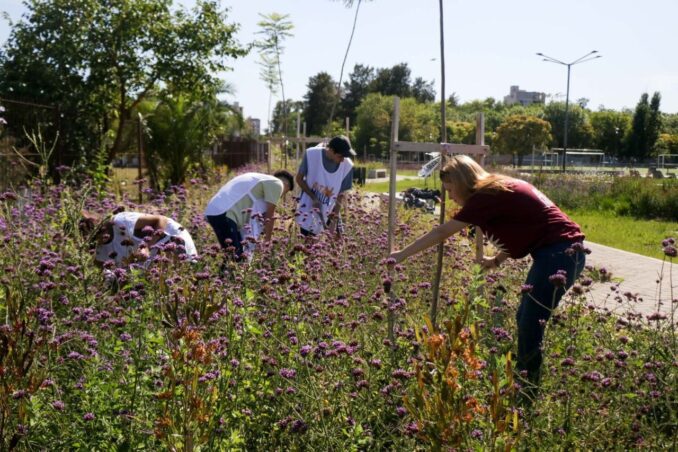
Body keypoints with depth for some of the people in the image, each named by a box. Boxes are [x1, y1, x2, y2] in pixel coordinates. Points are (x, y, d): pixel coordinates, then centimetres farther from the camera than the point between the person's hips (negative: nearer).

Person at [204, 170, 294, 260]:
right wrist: (268, 241, 10)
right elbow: (269, 216, 2)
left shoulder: (261, 180, 30)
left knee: (230, 255, 14)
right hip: (224, 214, -10)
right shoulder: (276, 183, 3)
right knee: (236, 256, -9)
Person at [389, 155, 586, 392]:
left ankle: (528, 389, 4)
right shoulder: (500, 190, 14)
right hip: (562, 252, 10)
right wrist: (497, 260, 19)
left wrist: (401, 254, -3)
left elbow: (441, 233, -8)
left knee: (530, 326, -4)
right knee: (525, 319, 15)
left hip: (559, 255, -10)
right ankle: (526, 384, 22)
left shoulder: (487, 196, -12)